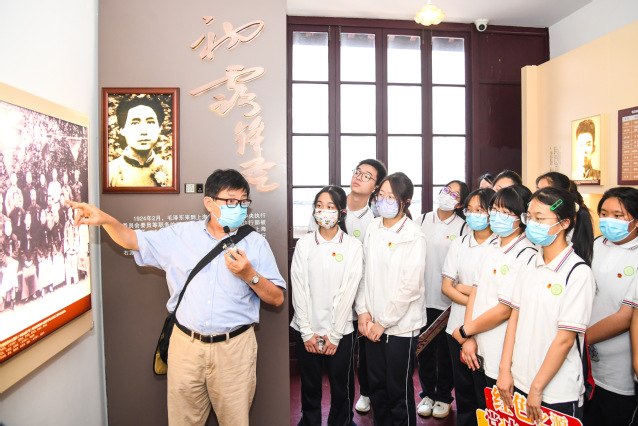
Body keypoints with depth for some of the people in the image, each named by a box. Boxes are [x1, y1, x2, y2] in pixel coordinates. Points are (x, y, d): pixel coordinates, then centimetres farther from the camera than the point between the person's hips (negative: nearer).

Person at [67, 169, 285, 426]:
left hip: (234, 348, -1)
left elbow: (277, 299, 0)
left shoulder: (255, 243, -1)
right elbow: (134, 240, 9)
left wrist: (250, 275, -18)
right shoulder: (181, 236, 5)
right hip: (186, 345, 2)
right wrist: (105, 219, -9)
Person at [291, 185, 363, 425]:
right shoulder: (304, 244, 0)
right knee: (310, 387, 12)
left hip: (340, 332, -1)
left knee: (341, 388, 10)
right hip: (307, 331, 1)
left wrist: (334, 334, -8)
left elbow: (348, 291, -6)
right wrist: (306, 332, -6)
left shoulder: (353, 246, -3)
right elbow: (298, 289, -2)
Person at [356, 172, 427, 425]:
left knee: (399, 391, 8)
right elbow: (364, 272, 7)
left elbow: (410, 286, -15)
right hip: (373, 324, 5)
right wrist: (363, 311, 0)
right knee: (376, 385, 18)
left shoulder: (414, 236, -13)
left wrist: (384, 322, -11)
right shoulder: (373, 228, 3)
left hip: (400, 325, -5)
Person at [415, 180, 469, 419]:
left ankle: (443, 397, 32)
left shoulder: (463, 227, -4)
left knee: (446, 352, 12)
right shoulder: (421, 221, 3)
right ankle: (427, 393, 33)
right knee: (425, 349, 13)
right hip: (422, 298, 2)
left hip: (448, 300, -2)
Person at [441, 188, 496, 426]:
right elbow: (446, 286, 2)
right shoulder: (458, 245, 7)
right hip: (457, 327, 4)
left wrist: (464, 288, -6)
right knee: (463, 389, 16)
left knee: (484, 392, 5)